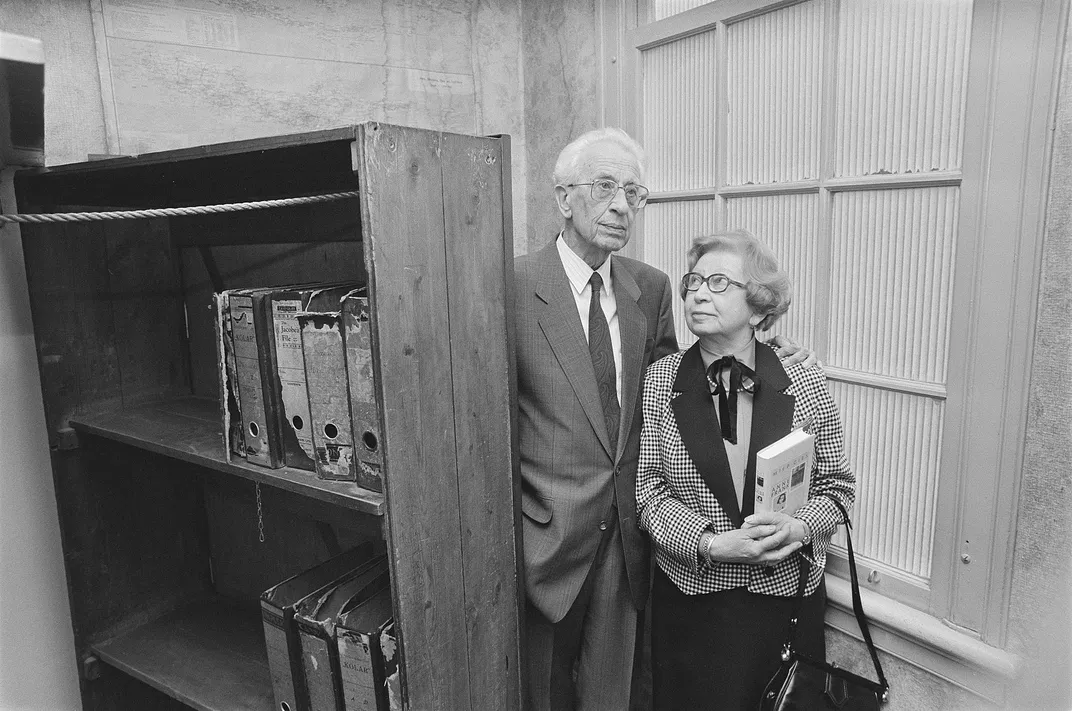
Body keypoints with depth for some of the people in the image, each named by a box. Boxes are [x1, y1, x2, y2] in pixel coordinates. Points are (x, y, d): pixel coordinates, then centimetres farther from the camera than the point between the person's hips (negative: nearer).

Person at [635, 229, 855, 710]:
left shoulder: (805, 384, -5)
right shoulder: (658, 382, -6)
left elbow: (837, 485, 2)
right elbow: (645, 487, -7)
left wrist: (801, 527, -17)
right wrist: (711, 544, -19)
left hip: (789, 596, 1)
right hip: (690, 598, 0)